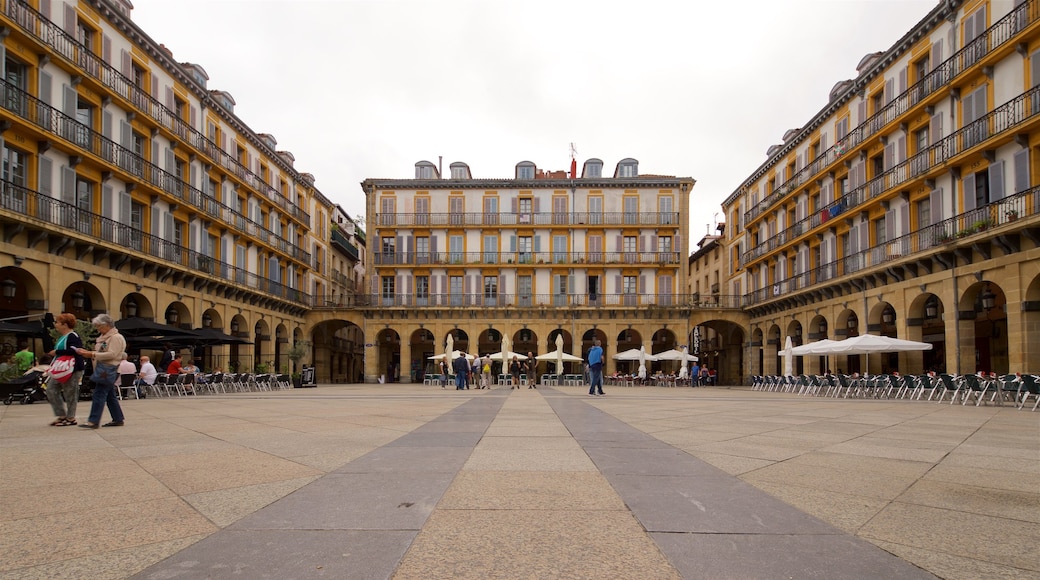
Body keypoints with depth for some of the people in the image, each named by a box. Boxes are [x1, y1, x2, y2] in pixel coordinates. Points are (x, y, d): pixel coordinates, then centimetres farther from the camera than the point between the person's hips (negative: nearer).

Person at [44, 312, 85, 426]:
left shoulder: (73, 337, -15)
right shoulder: (62, 337, 17)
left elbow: (74, 351, -27)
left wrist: (56, 352, -21)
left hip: (72, 370, -11)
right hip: (60, 370, 11)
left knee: (70, 393, -2)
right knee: (51, 390, 9)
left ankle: (71, 418, 8)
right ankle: (61, 415, 17)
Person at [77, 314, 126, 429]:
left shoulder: (116, 337, -10)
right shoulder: (104, 337, 21)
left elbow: (111, 354, -19)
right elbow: (101, 354, 23)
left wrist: (92, 354, -19)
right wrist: (88, 353, 5)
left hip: (108, 370, -10)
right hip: (104, 370, 10)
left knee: (99, 394, -11)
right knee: (110, 395, 11)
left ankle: (94, 421, -11)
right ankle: (118, 419, 17)